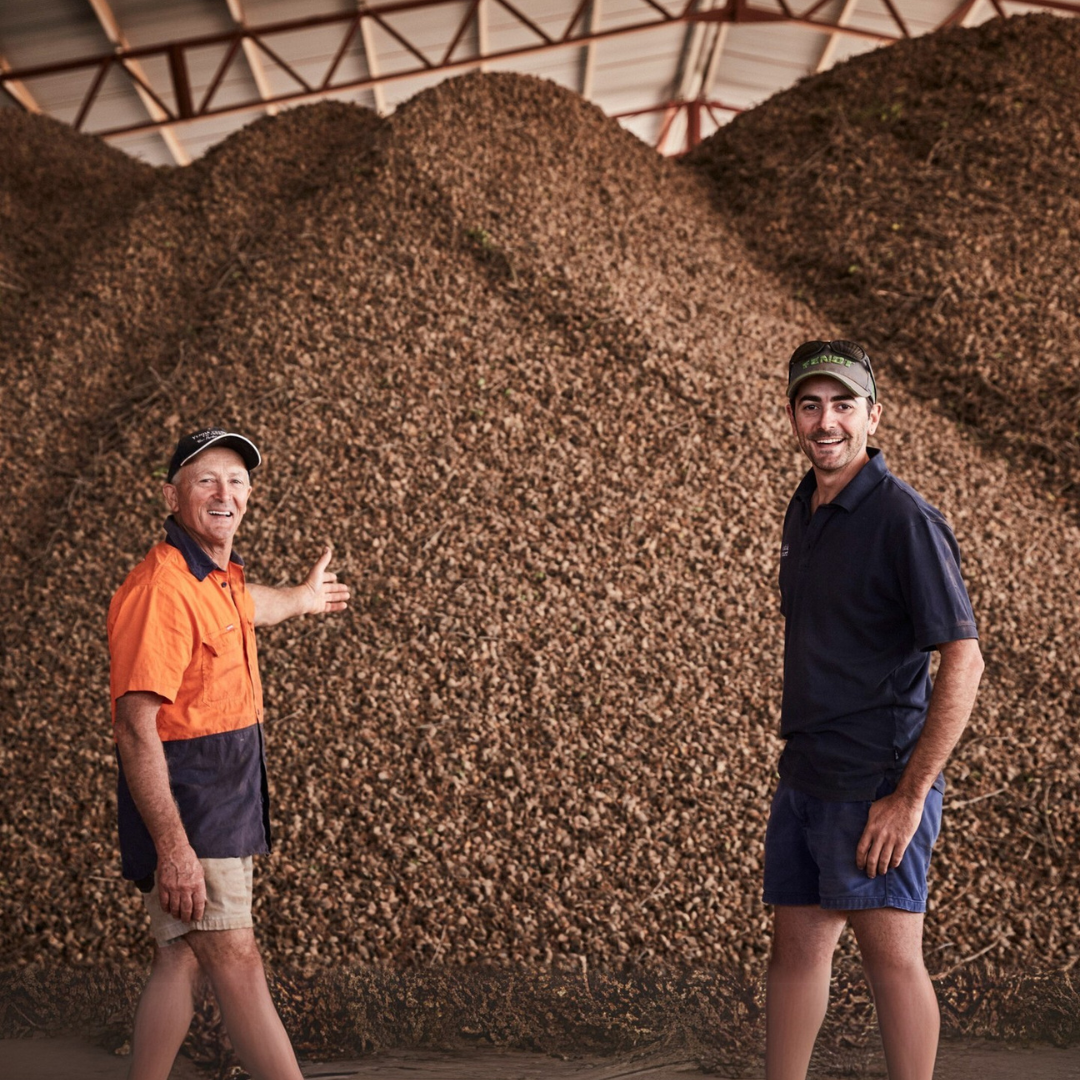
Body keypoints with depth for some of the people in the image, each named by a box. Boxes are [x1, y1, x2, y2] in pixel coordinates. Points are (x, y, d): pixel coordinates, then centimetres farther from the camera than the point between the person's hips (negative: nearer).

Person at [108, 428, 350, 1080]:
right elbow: (137, 730, -24)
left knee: (184, 961, 13)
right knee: (237, 965, -9)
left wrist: (300, 599, 58)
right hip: (180, 806, -10)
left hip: (226, 801, 10)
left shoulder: (223, 576, 10)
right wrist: (173, 850, -29)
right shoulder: (161, 589, -20)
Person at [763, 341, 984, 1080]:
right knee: (796, 947, 14)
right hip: (804, 780, 8)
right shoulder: (805, 511, 11)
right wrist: (800, 758, 18)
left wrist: (911, 796, -20)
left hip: (877, 785, -8)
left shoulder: (905, 520, -15)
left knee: (891, 956, -1)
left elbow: (963, 662, -18)